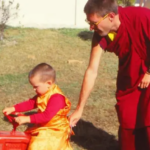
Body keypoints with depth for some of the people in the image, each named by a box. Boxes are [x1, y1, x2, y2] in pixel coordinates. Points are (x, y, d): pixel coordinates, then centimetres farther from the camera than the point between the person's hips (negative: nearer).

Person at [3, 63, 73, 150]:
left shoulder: (56, 98, -26)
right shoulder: (43, 94, 5)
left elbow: (47, 116, -32)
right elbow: (31, 103, 12)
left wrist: (27, 119, -34)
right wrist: (13, 109, 3)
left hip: (55, 131, -10)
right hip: (44, 127, 10)